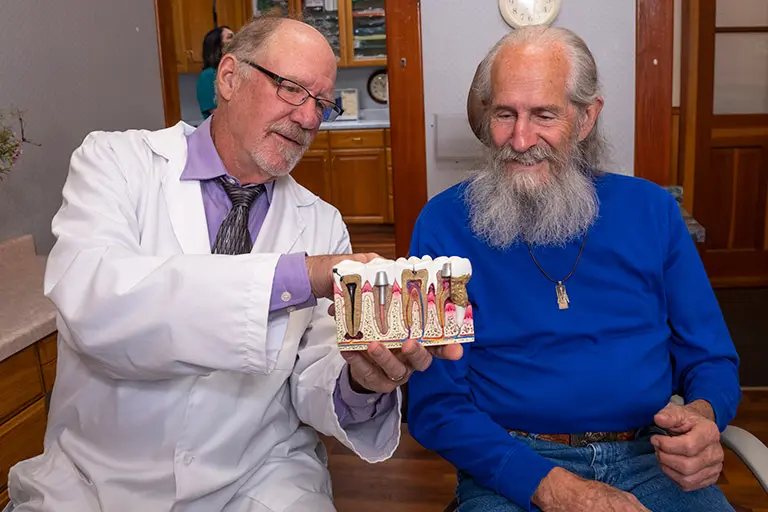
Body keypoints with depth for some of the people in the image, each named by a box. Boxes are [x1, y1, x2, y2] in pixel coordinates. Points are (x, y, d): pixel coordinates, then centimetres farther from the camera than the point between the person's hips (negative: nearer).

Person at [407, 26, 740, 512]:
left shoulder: (650, 210, 5)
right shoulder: (445, 223, -4)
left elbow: (711, 358, 10)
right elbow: (435, 405, -6)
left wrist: (703, 417, -13)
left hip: (651, 460, 3)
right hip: (511, 468, -2)